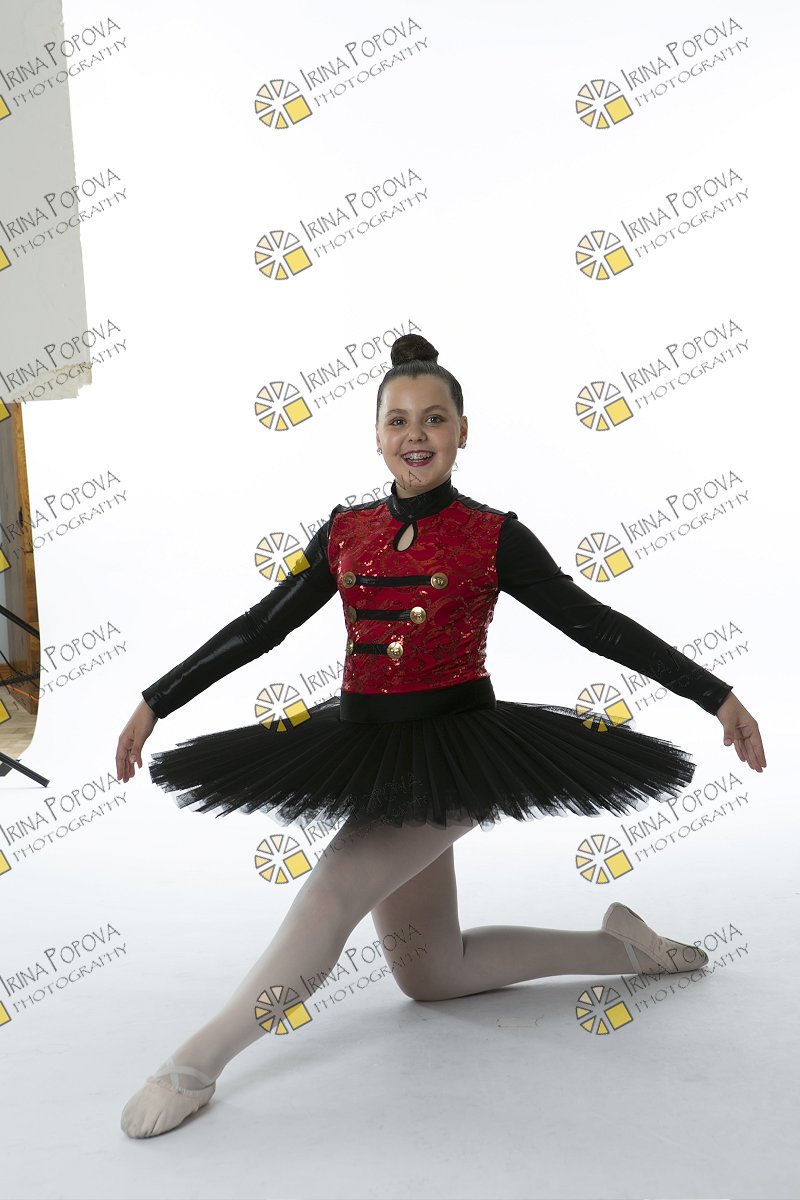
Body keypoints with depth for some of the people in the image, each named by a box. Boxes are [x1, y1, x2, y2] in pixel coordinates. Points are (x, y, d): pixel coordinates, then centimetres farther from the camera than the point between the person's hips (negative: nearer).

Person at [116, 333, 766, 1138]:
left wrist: (717, 696, -7)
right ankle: (620, 947, 29)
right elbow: (258, 628, 6)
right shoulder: (345, 533, 4)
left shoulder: (493, 536, -7)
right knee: (431, 979, 13)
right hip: (368, 750, 6)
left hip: (456, 747, -5)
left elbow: (597, 625, -4)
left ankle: (196, 1064, -3)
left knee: (331, 893, -23)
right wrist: (153, 703, 5)